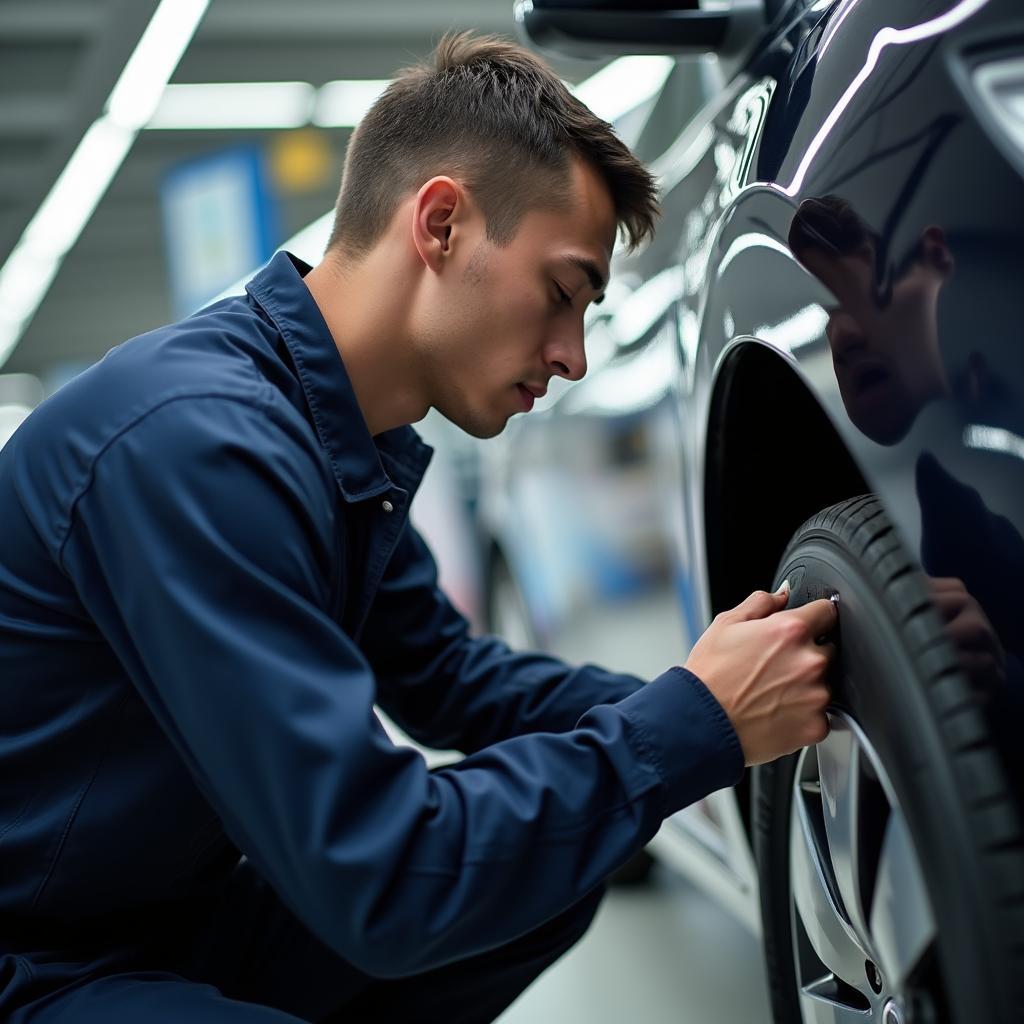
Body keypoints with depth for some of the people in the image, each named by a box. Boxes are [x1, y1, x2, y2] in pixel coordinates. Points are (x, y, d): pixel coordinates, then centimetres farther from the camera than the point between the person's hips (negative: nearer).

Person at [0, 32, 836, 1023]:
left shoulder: (346, 444, 1)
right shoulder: (198, 439, -28)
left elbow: (450, 679, 14)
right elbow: (381, 883, -29)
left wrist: (719, 705, 2)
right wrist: (694, 725, -19)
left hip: (177, 913, 9)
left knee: (556, 873, 6)